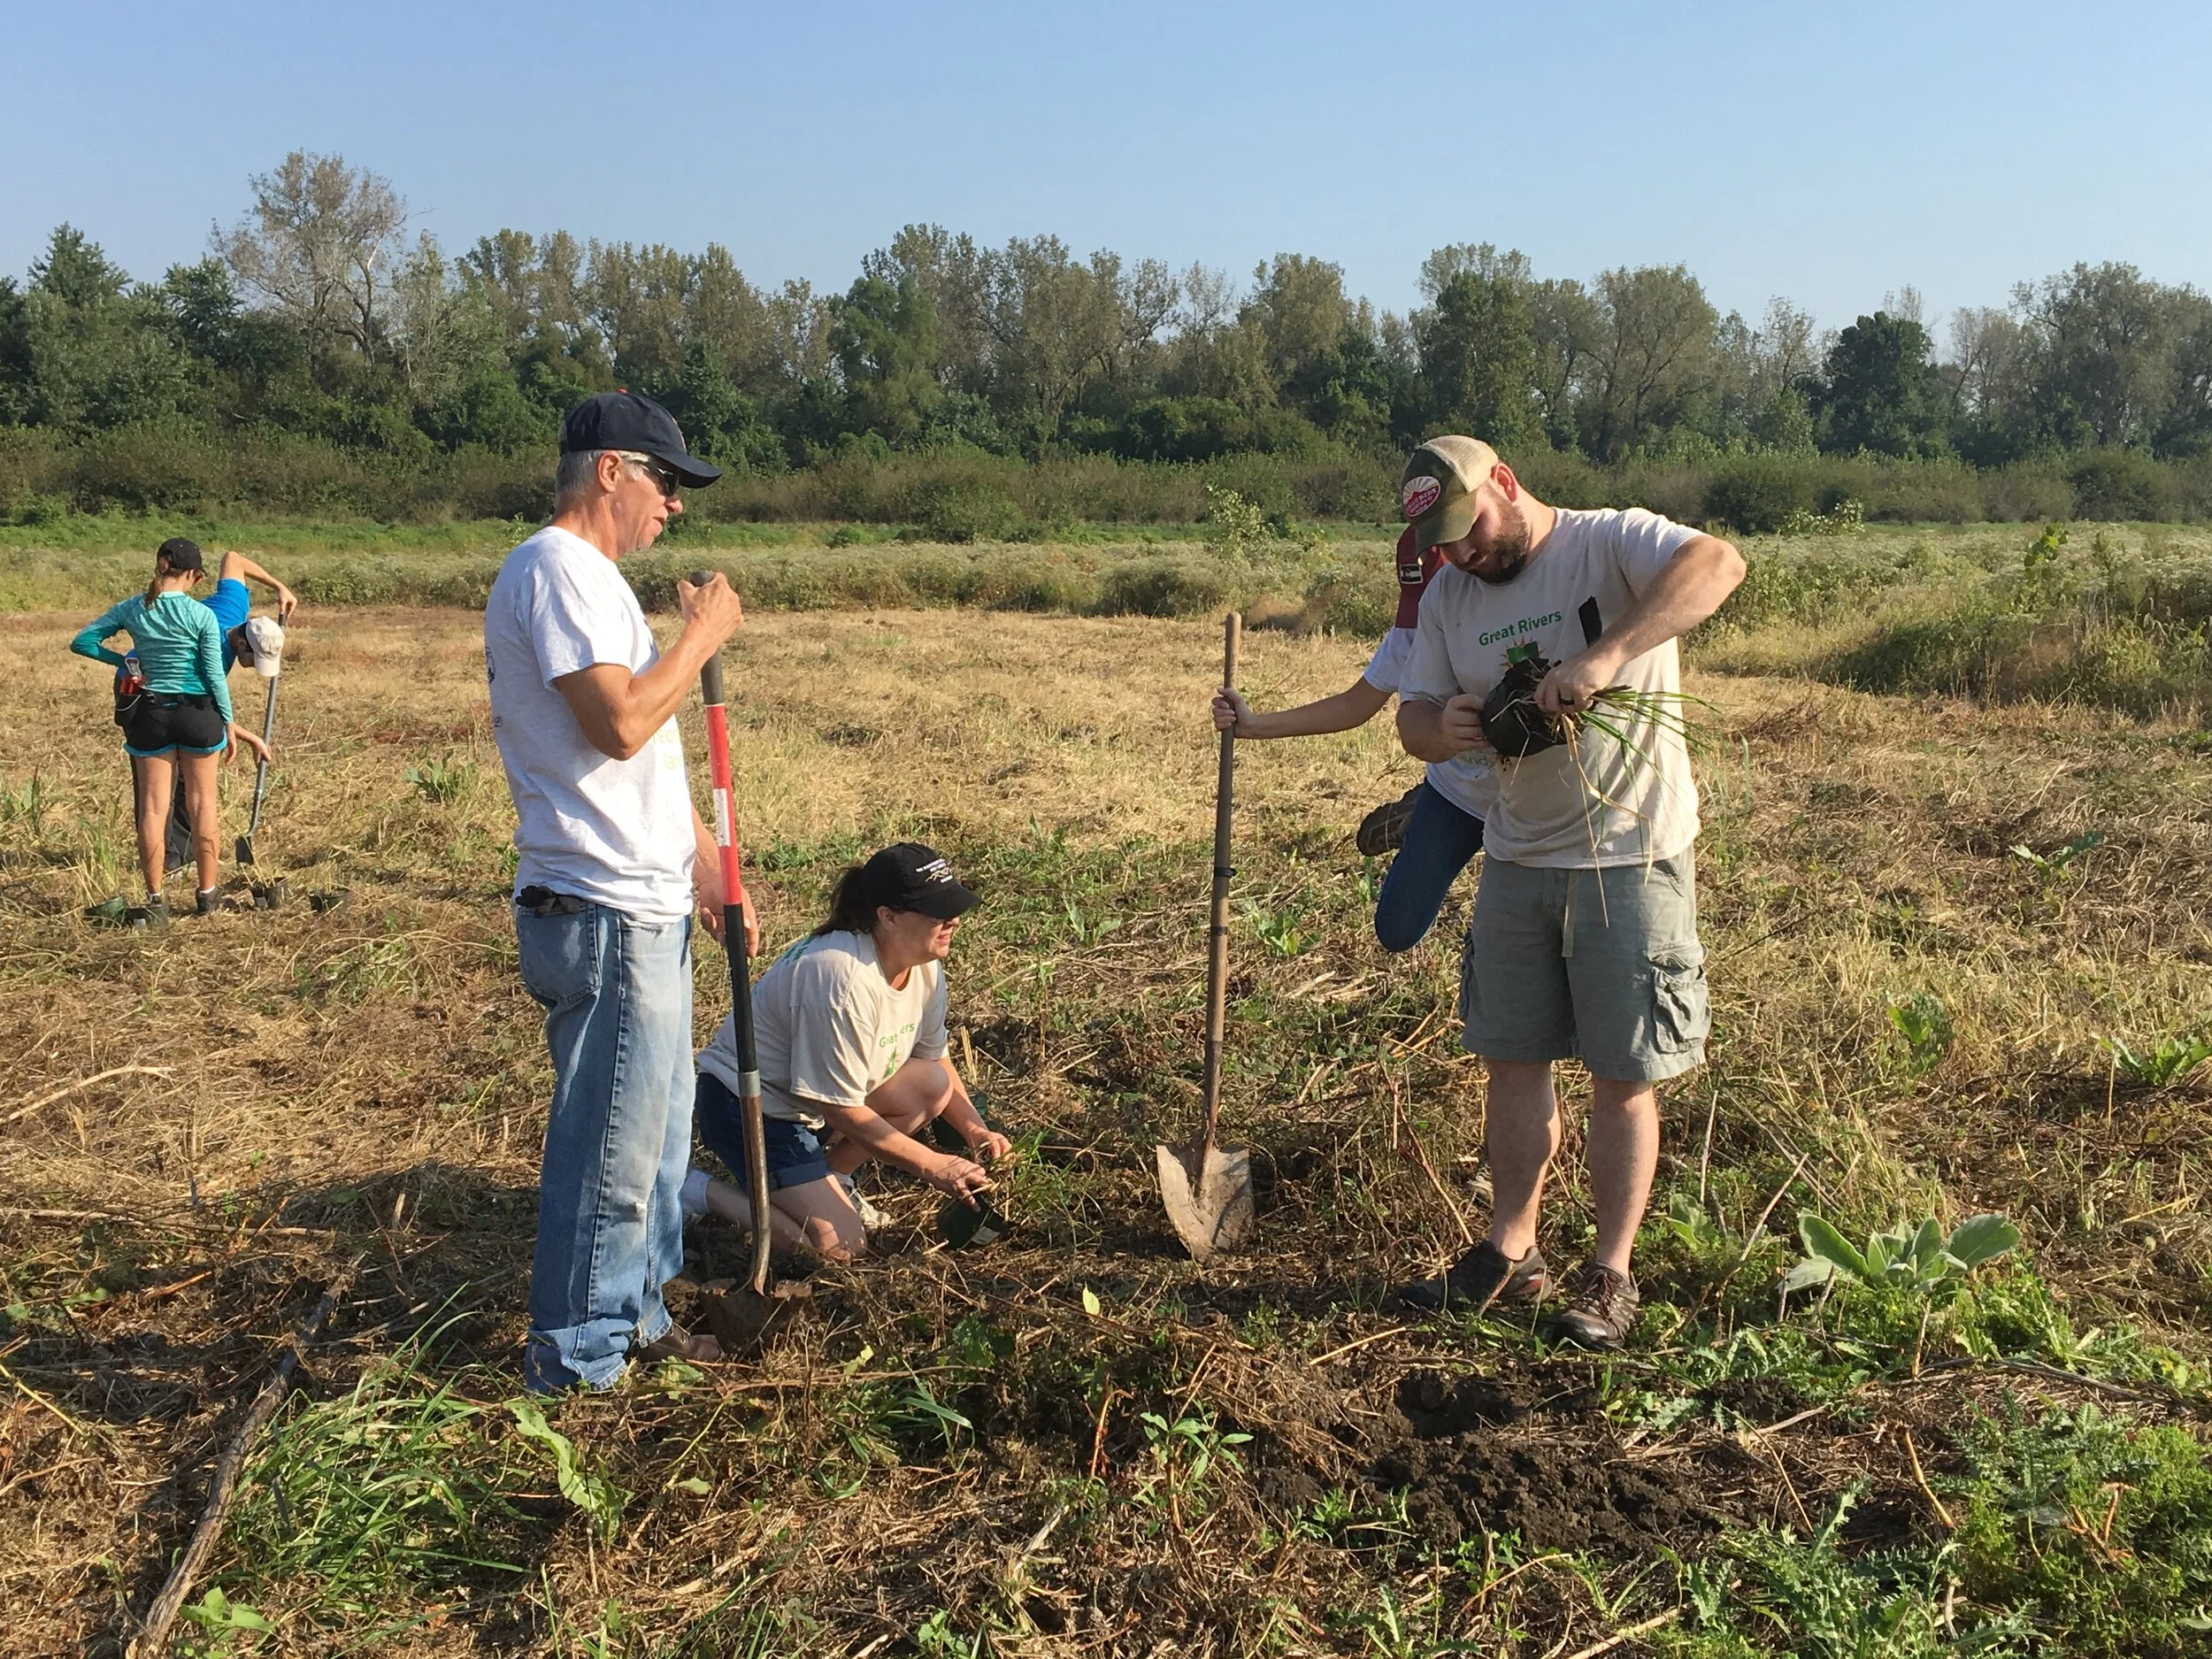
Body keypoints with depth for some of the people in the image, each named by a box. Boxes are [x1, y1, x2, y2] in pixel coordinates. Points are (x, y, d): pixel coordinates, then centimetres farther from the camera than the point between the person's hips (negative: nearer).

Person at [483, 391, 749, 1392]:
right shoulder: (559, 568, -14)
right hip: (605, 913, -11)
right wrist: (702, 637, -11)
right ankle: (574, 1364, 12)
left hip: (646, 906, 11)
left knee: (659, 1126, 20)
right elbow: (621, 724, -25)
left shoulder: (592, 577, 19)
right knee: (610, 1149, -2)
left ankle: (634, 1316, 34)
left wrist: (702, 859, 20)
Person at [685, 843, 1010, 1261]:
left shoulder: (924, 964, -6)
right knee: (840, 1246, -17)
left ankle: (830, 1179, 7)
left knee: (933, 1086, -10)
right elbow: (840, 1108, -26)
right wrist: (931, 1165, -22)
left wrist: (975, 1129, -7)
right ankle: (701, 1193, -1)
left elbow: (936, 1058, 9)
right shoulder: (844, 979, -32)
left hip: (822, 1097, 9)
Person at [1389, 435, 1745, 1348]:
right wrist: (1442, 728, -20)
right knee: (1513, 1062, 13)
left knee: (1622, 1077, 4)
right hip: (1516, 859, 6)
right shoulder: (1449, 596, 6)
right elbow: (1411, 716, 5)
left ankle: (1609, 1274, 18)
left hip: (1630, 856, -6)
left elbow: (1718, 563, -31)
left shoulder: (1611, 544, -12)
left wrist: (1606, 654, -42)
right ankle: (1511, 1254, 27)